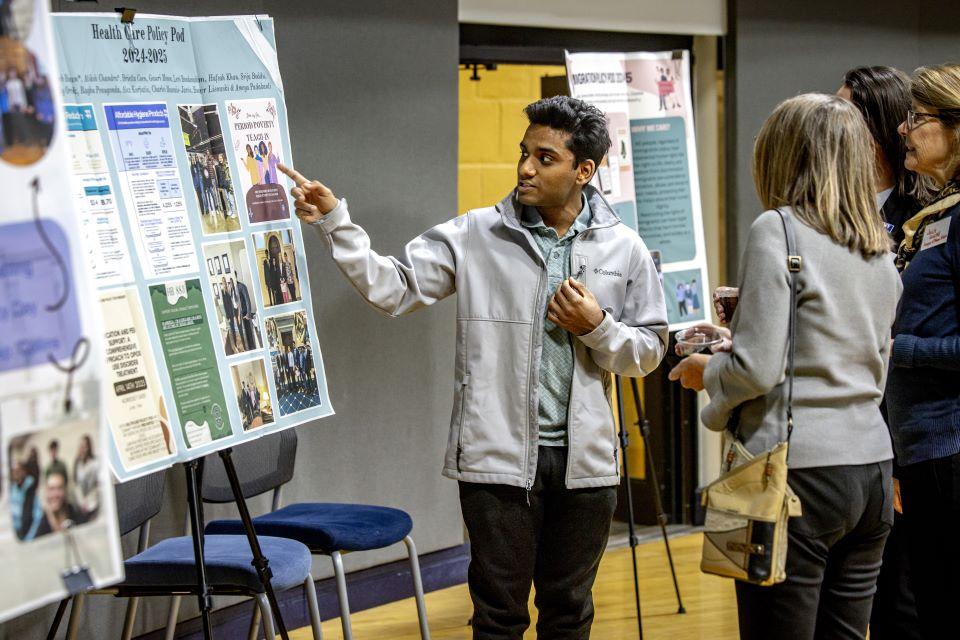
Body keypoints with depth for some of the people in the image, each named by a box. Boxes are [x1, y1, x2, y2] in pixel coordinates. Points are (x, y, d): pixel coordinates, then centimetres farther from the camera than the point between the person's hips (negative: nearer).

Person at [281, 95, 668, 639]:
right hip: (498, 456, -2)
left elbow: (649, 353, 6)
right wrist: (334, 223, -18)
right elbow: (394, 289, -8)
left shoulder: (624, 248, 2)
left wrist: (596, 327, -12)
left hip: (584, 459, 2)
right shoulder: (476, 236, -2)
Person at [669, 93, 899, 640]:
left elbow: (756, 369, -16)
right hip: (873, 471, 8)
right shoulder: (880, 249, 13)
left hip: (799, 470, -7)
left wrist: (706, 371, 5)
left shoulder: (778, 231, -9)